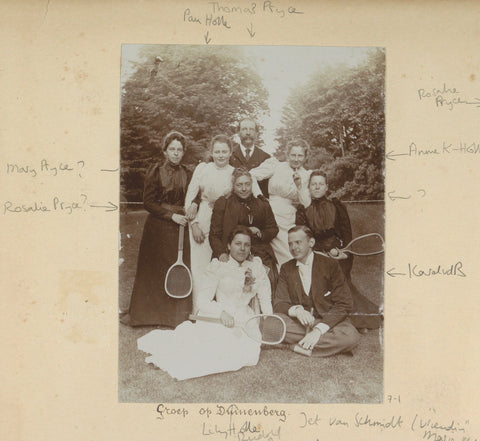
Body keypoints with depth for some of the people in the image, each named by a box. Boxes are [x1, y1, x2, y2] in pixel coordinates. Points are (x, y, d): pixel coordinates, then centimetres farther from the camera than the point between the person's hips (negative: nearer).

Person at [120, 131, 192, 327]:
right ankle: (140, 313, 17)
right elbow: (148, 202, -7)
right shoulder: (156, 171, -3)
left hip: (180, 228, 4)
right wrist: (171, 215, -14)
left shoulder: (187, 174, 9)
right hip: (157, 228, -3)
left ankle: (176, 315, 13)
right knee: (153, 271, 3)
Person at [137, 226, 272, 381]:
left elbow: (265, 298, 15)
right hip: (217, 320, -4)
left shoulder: (256, 265, 13)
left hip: (245, 322, 4)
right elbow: (203, 300, -5)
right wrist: (221, 312, -23)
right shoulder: (217, 266, 3)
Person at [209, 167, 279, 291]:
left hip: (260, 255, 3)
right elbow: (214, 235, 6)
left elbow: (273, 229, 23)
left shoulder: (262, 204, 18)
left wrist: (259, 233, 1)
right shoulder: (222, 203, 10)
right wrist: (221, 253, -13)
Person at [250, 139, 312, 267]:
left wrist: (300, 186, -11)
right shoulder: (276, 166, 4)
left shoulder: (307, 176, 9)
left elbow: (307, 204, 1)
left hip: (290, 224, 2)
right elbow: (250, 176, -2)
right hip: (270, 221, -2)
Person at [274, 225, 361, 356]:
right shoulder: (286, 269, 9)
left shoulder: (330, 265, -1)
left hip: (328, 321, -3)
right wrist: (296, 310, -23)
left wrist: (319, 330, -21)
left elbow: (343, 305, -8)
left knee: (351, 337, -34)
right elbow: (279, 304, 2)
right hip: (299, 322, 3)